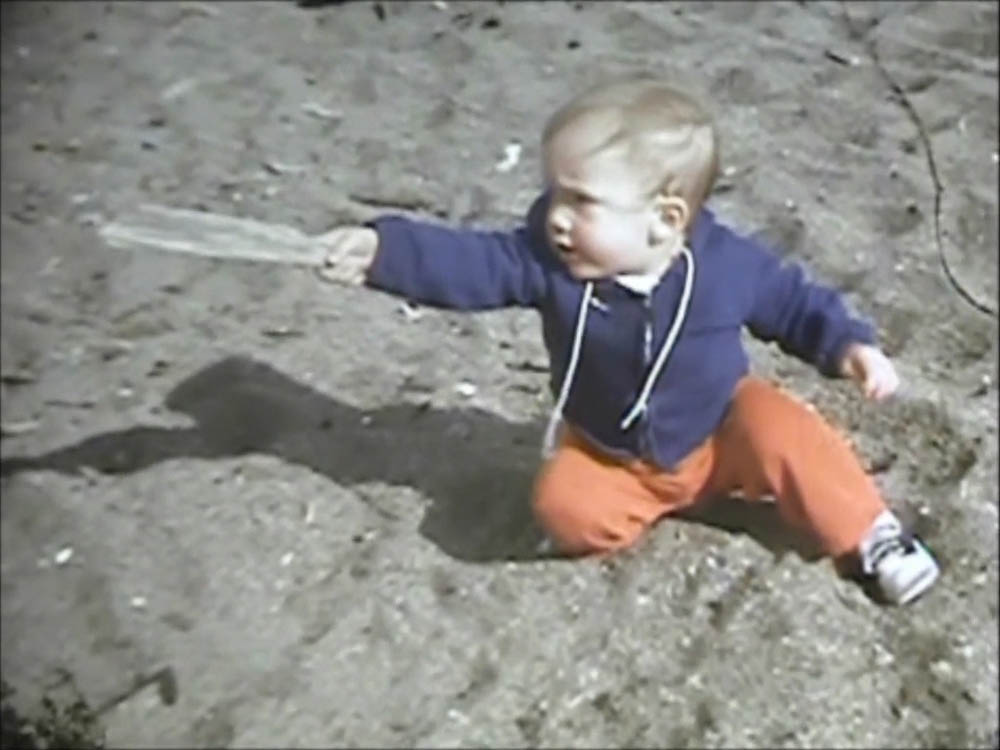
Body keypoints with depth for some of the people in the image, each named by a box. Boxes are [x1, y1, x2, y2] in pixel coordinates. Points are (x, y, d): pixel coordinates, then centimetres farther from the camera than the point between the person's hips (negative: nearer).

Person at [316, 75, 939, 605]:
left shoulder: (726, 262, -23)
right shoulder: (550, 259, -23)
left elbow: (791, 300, -8)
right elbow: (473, 264, -28)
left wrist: (849, 346, -21)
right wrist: (381, 250, -40)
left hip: (720, 432, -1)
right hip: (607, 453, 1)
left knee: (784, 434, -25)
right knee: (566, 508, -23)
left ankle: (869, 535, -4)